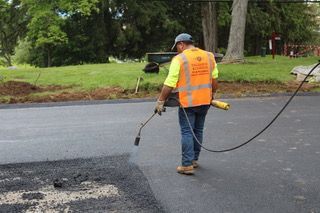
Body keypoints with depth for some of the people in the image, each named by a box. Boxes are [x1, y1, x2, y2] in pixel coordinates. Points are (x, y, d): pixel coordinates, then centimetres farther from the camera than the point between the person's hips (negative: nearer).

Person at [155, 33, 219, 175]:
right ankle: (194, 159, 27)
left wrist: (161, 101, -5)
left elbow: (169, 84, -12)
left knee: (187, 132, 0)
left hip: (187, 102, -5)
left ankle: (187, 165, -2)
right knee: (198, 131, 17)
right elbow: (214, 80, 8)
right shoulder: (209, 56, 6)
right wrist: (212, 95, 21)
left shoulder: (179, 59, -10)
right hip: (205, 101, 5)